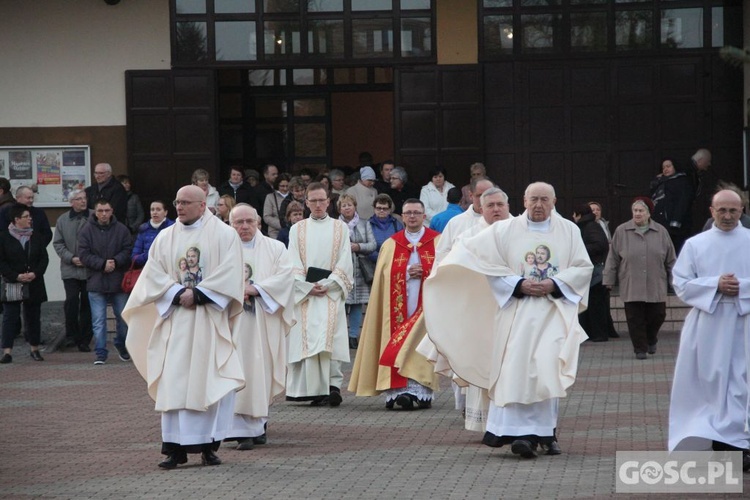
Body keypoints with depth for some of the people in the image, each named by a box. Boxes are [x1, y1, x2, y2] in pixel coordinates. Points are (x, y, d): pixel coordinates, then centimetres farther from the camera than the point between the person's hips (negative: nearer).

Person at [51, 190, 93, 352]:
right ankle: (71, 335, 3)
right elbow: (58, 243, 8)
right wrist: (71, 258, -6)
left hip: (90, 270, -1)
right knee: (71, 301, -10)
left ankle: (84, 340, 12)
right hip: (70, 270, 1)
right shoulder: (63, 220, 6)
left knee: (87, 305, 4)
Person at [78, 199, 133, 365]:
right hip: (96, 282, -1)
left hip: (119, 281, 1)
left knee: (123, 317, 11)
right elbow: (84, 255, -7)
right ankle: (100, 353, 3)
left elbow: (128, 250, -1)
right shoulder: (87, 231, -1)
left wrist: (115, 261, -18)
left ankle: (122, 345, 32)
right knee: (98, 320, -2)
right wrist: (103, 264, -17)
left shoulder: (121, 229, 2)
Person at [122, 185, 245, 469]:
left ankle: (208, 445, 3)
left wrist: (198, 294, -15)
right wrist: (179, 293, -12)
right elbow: (154, 274, 3)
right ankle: (175, 448, -3)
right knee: (174, 380, -4)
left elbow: (229, 273, -8)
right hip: (175, 319, 2)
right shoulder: (165, 238, 11)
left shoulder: (224, 235, 2)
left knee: (209, 380, -4)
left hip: (210, 320, -2)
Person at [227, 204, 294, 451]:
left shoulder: (275, 248, 9)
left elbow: (285, 276, -5)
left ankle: (258, 422, 19)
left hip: (264, 323, 1)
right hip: (233, 321, -1)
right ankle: (243, 430, -11)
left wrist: (255, 289, -15)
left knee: (261, 370, 4)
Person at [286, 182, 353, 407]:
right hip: (304, 293, 1)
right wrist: (309, 287, -9)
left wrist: (326, 285, -10)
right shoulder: (297, 229, 12)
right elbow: (293, 265, 5)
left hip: (331, 293, -1)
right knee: (307, 338, -5)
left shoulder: (341, 228, 10)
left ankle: (334, 385, -17)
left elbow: (344, 263, 3)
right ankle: (313, 390, -3)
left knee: (328, 337, -15)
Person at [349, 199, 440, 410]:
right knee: (398, 347, -5)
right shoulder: (391, 245, 12)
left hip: (426, 305, -2)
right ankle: (398, 392, -5)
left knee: (420, 348, -12)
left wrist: (424, 272, -11)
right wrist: (407, 272, -8)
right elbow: (384, 278, 7)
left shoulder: (438, 242, 7)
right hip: (399, 308, 2)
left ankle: (420, 393, -13)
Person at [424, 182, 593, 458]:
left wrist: (553, 284, -8)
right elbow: (489, 265, 1)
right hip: (517, 310, 0)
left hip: (554, 309, 0)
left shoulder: (569, 231, 9)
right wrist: (519, 284, -10)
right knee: (517, 369, -9)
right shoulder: (506, 230, 6)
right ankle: (523, 433, -6)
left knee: (548, 367, -13)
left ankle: (544, 432, -5)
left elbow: (583, 267, 6)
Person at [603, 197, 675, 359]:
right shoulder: (621, 231, 1)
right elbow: (613, 258, 4)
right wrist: (609, 279, 2)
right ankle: (640, 348, 11)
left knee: (657, 315, 3)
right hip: (631, 285, -1)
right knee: (635, 318, -1)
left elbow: (670, 259, 9)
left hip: (655, 285, 1)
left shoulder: (661, 232, 4)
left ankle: (651, 340, 30)